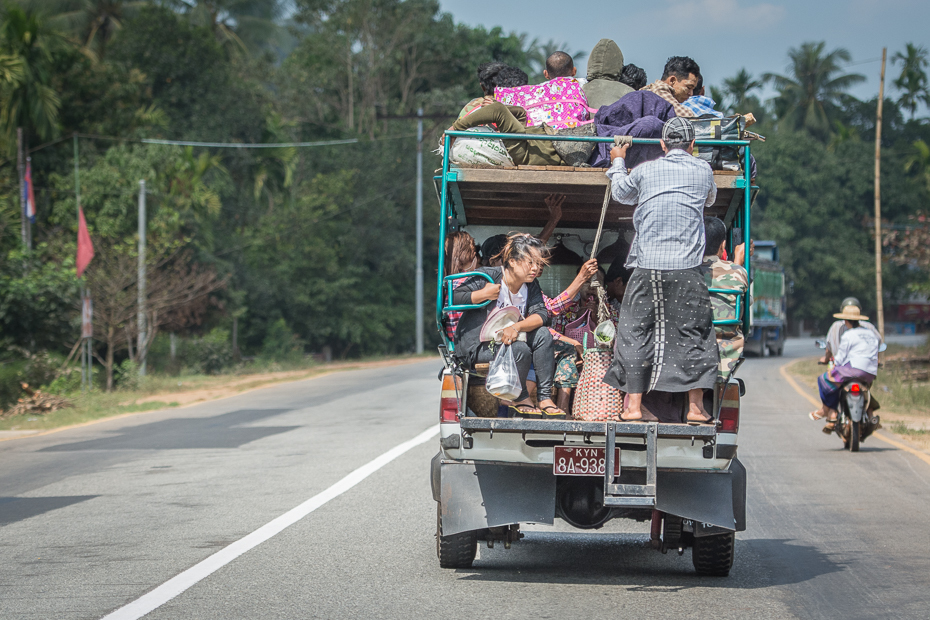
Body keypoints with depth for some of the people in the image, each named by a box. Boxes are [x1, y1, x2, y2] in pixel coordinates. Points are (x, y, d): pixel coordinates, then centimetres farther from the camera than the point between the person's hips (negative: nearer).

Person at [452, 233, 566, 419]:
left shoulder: (531, 286, 2)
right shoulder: (488, 276, -15)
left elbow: (541, 315, -15)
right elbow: (451, 299, -18)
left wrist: (516, 327, -33)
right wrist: (483, 295, -28)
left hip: (508, 340, 6)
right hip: (476, 347, -6)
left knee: (543, 334, -16)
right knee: (520, 350, -31)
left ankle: (545, 399, -16)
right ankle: (520, 400, -6)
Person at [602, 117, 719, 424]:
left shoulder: (645, 171, 5)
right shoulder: (703, 171, 5)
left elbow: (620, 193, 25)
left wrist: (617, 162, 44)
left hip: (647, 267, 0)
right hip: (687, 269, 0)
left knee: (636, 334, 7)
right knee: (693, 334, 5)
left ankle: (634, 406, 5)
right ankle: (695, 407, 1)